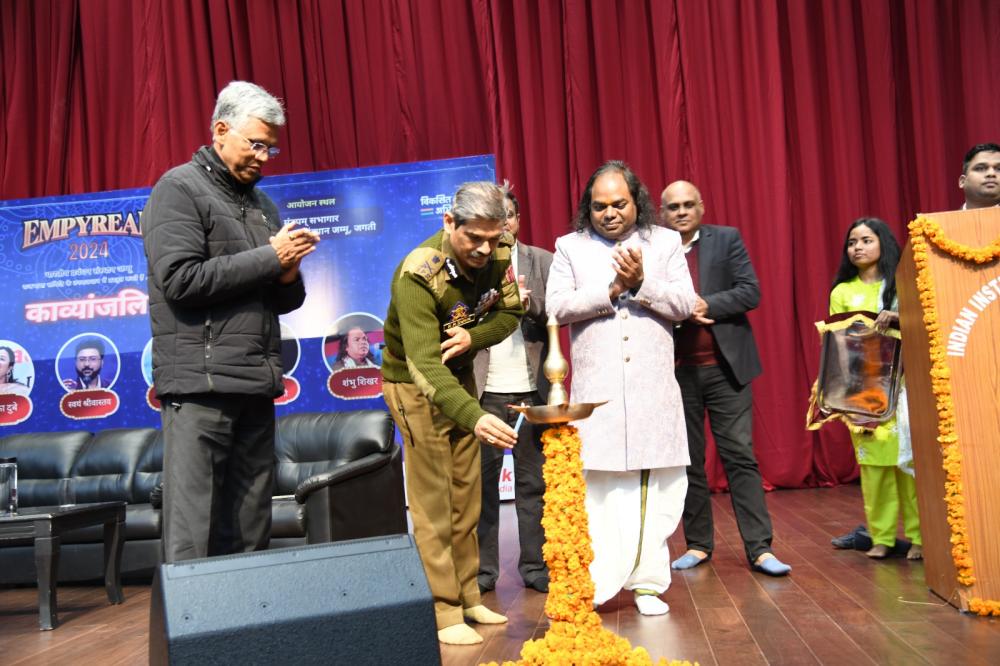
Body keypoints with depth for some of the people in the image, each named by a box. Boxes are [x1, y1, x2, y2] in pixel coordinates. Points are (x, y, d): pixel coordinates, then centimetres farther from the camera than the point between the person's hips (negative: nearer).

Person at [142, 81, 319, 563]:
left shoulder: (263, 204, 21)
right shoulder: (179, 189, 0)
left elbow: (285, 301, 22)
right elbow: (180, 279, -14)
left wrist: (288, 274, -1)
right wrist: (268, 257, -10)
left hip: (256, 385, 7)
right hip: (200, 383, -7)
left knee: (250, 530, 8)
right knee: (192, 532, -5)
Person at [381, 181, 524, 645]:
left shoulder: (498, 254, -14)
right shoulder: (418, 275, -33)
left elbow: (511, 313, -2)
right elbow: (425, 364, -41)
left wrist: (472, 337, -23)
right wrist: (474, 416, -55)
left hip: (460, 376, 6)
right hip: (415, 384, -6)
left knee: (466, 497, 11)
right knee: (433, 502, -5)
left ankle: (467, 598, 23)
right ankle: (442, 614, 5)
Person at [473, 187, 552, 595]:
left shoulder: (542, 261, 9)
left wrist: (530, 303, -15)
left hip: (532, 387, 1)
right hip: (484, 390, -1)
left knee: (534, 481, 7)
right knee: (481, 482, 4)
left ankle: (536, 566, 16)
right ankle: (482, 569, 13)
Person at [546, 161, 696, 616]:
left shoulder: (665, 242, 11)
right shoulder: (570, 247, 9)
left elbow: (684, 305, 2)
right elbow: (556, 306, -4)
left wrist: (641, 283, -12)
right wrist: (613, 289, -10)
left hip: (654, 386, 2)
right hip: (597, 388, -1)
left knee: (658, 487, 4)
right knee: (599, 485, -3)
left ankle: (648, 583, 15)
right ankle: (594, 585, 3)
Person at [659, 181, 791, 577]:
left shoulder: (728, 239, 4)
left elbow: (751, 292, -4)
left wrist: (705, 305, -16)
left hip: (725, 366, -1)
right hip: (676, 370, 1)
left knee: (740, 456, -1)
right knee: (687, 461, 8)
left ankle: (759, 548, 4)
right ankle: (698, 544, 19)